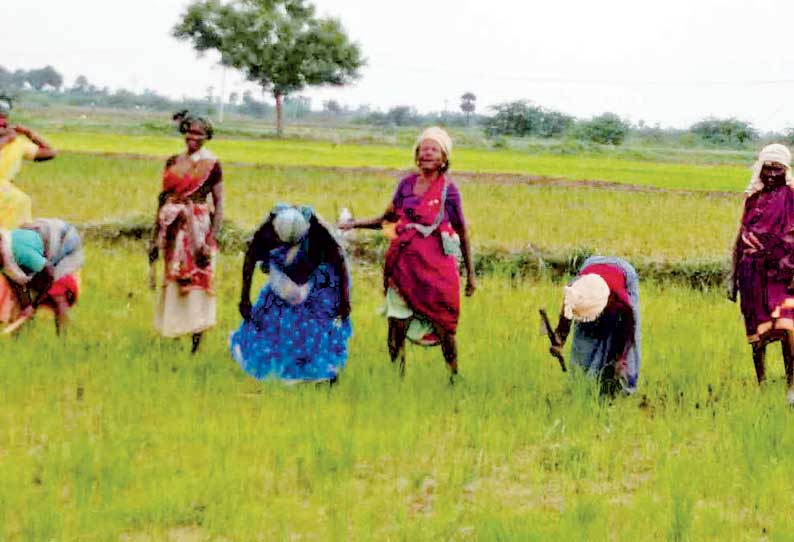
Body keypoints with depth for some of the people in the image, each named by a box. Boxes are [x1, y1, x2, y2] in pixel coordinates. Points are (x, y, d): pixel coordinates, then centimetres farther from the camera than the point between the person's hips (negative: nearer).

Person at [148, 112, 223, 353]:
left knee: (196, 280, -5)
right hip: (174, 230, 5)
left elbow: (219, 203, -6)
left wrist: (212, 238, -13)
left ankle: (196, 342, 0)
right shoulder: (173, 162, 9)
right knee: (173, 281, 10)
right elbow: (163, 198, 13)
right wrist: (156, 233, 10)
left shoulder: (211, 164, -4)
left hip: (198, 228, -5)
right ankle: (171, 334, 19)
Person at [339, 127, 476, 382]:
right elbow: (387, 218, 17)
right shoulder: (407, 184, 7)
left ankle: (454, 379, 16)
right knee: (396, 323, 1)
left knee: (442, 326, 1)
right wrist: (355, 224, 3)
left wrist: (470, 274, 5)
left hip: (436, 265, -3)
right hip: (405, 263, 3)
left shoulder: (448, 189, -2)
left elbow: (462, 233, 3)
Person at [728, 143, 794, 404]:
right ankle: (761, 386, 18)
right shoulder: (753, 199, 13)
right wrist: (733, 276, 16)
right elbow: (741, 238, 18)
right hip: (753, 272, 4)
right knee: (757, 333, 7)